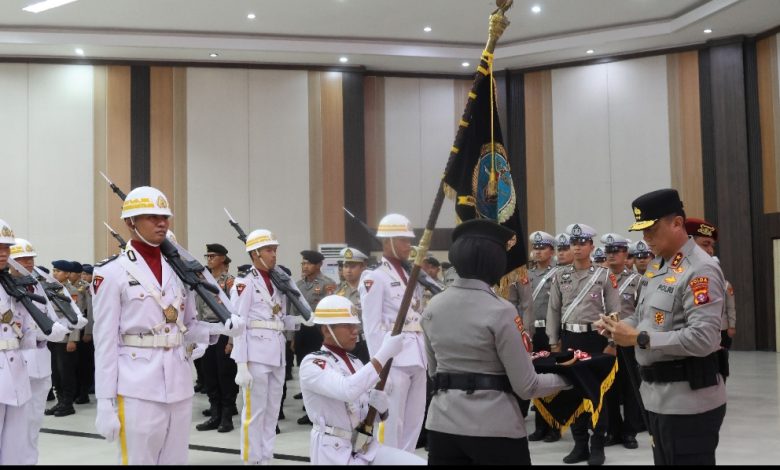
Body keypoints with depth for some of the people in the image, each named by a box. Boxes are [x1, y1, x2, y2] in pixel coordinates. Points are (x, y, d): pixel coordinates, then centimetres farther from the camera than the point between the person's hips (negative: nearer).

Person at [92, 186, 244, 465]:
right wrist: (105, 403, -9)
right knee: (138, 460, 2)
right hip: (137, 386, -5)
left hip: (179, 384, 5)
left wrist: (221, 328, -5)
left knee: (176, 460, 12)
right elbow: (105, 341, -7)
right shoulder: (112, 272, -6)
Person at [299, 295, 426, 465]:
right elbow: (347, 390, -29)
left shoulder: (356, 363, 14)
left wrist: (381, 406, -7)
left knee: (420, 463, -10)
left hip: (368, 448, 7)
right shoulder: (311, 363, -9)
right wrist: (384, 354, -28)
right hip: (333, 453, -7)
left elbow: (377, 414, 16)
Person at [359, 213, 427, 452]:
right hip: (394, 358, -7)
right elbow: (372, 327, -11)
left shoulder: (411, 275, 17)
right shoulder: (374, 277, -6)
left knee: (414, 422, 12)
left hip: (417, 357, 8)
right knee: (391, 422, -2)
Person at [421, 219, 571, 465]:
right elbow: (525, 386, -11)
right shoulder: (501, 311, -14)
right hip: (494, 426, -5)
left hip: (442, 423, 5)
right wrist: (565, 376, 5)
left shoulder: (433, 307, 2)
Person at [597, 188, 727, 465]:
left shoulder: (700, 270, -18)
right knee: (663, 461, 18)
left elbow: (703, 339, -26)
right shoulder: (657, 265, 12)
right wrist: (618, 327, 0)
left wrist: (640, 339, -24)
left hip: (689, 399, -9)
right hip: (658, 394, 9)